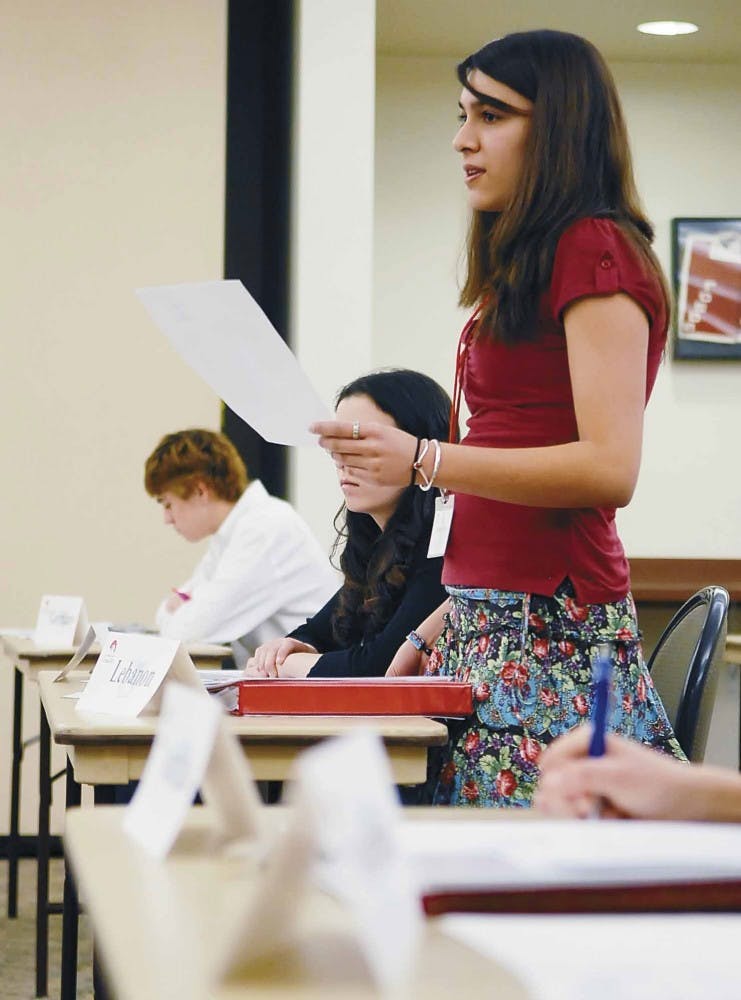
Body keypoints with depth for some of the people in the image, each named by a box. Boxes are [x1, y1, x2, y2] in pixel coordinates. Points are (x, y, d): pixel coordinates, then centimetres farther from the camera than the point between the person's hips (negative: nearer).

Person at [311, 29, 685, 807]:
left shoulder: (597, 252, -6)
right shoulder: (520, 271, 19)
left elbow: (609, 468, -17)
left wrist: (426, 462, -21)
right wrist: (438, 628, 20)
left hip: (553, 639, -8)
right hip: (490, 632, 8)